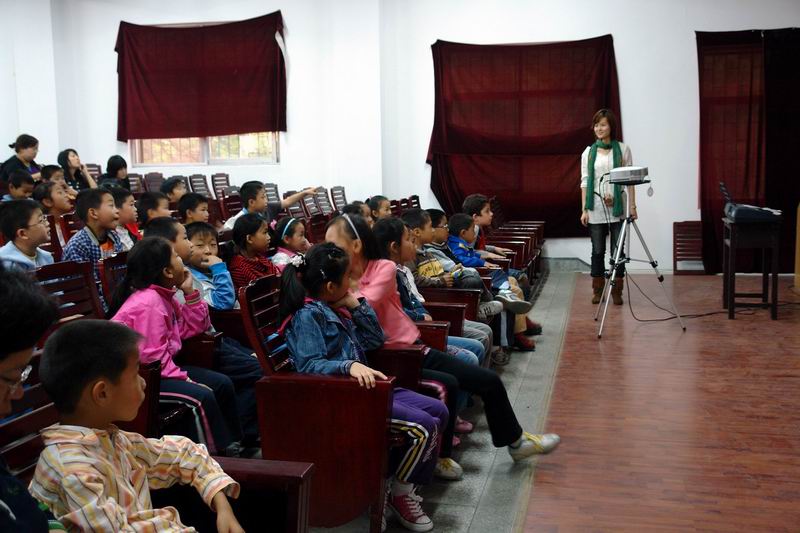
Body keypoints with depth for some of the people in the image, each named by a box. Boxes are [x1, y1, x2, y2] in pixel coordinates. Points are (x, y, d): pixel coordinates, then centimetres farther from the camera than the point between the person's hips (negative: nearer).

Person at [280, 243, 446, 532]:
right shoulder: (308, 315, -12)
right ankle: (399, 494, 2)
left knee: (438, 411, 6)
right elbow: (310, 364, -23)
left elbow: (375, 340, 16)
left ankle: (409, 484, 12)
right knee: (425, 427, -18)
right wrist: (350, 365, -37)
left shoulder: (336, 309, 15)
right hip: (339, 397, -10)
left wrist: (357, 305, 5)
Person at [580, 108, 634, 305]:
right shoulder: (588, 152, 7)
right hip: (596, 207, 1)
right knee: (598, 250, 6)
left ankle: (617, 291, 10)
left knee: (617, 250, 0)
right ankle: (597, 290, 17)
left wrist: (633, 205, -5)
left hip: (617, 207, -1)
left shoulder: (623, 149, 4)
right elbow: (584, 182, 6)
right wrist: (584, 209, 0)